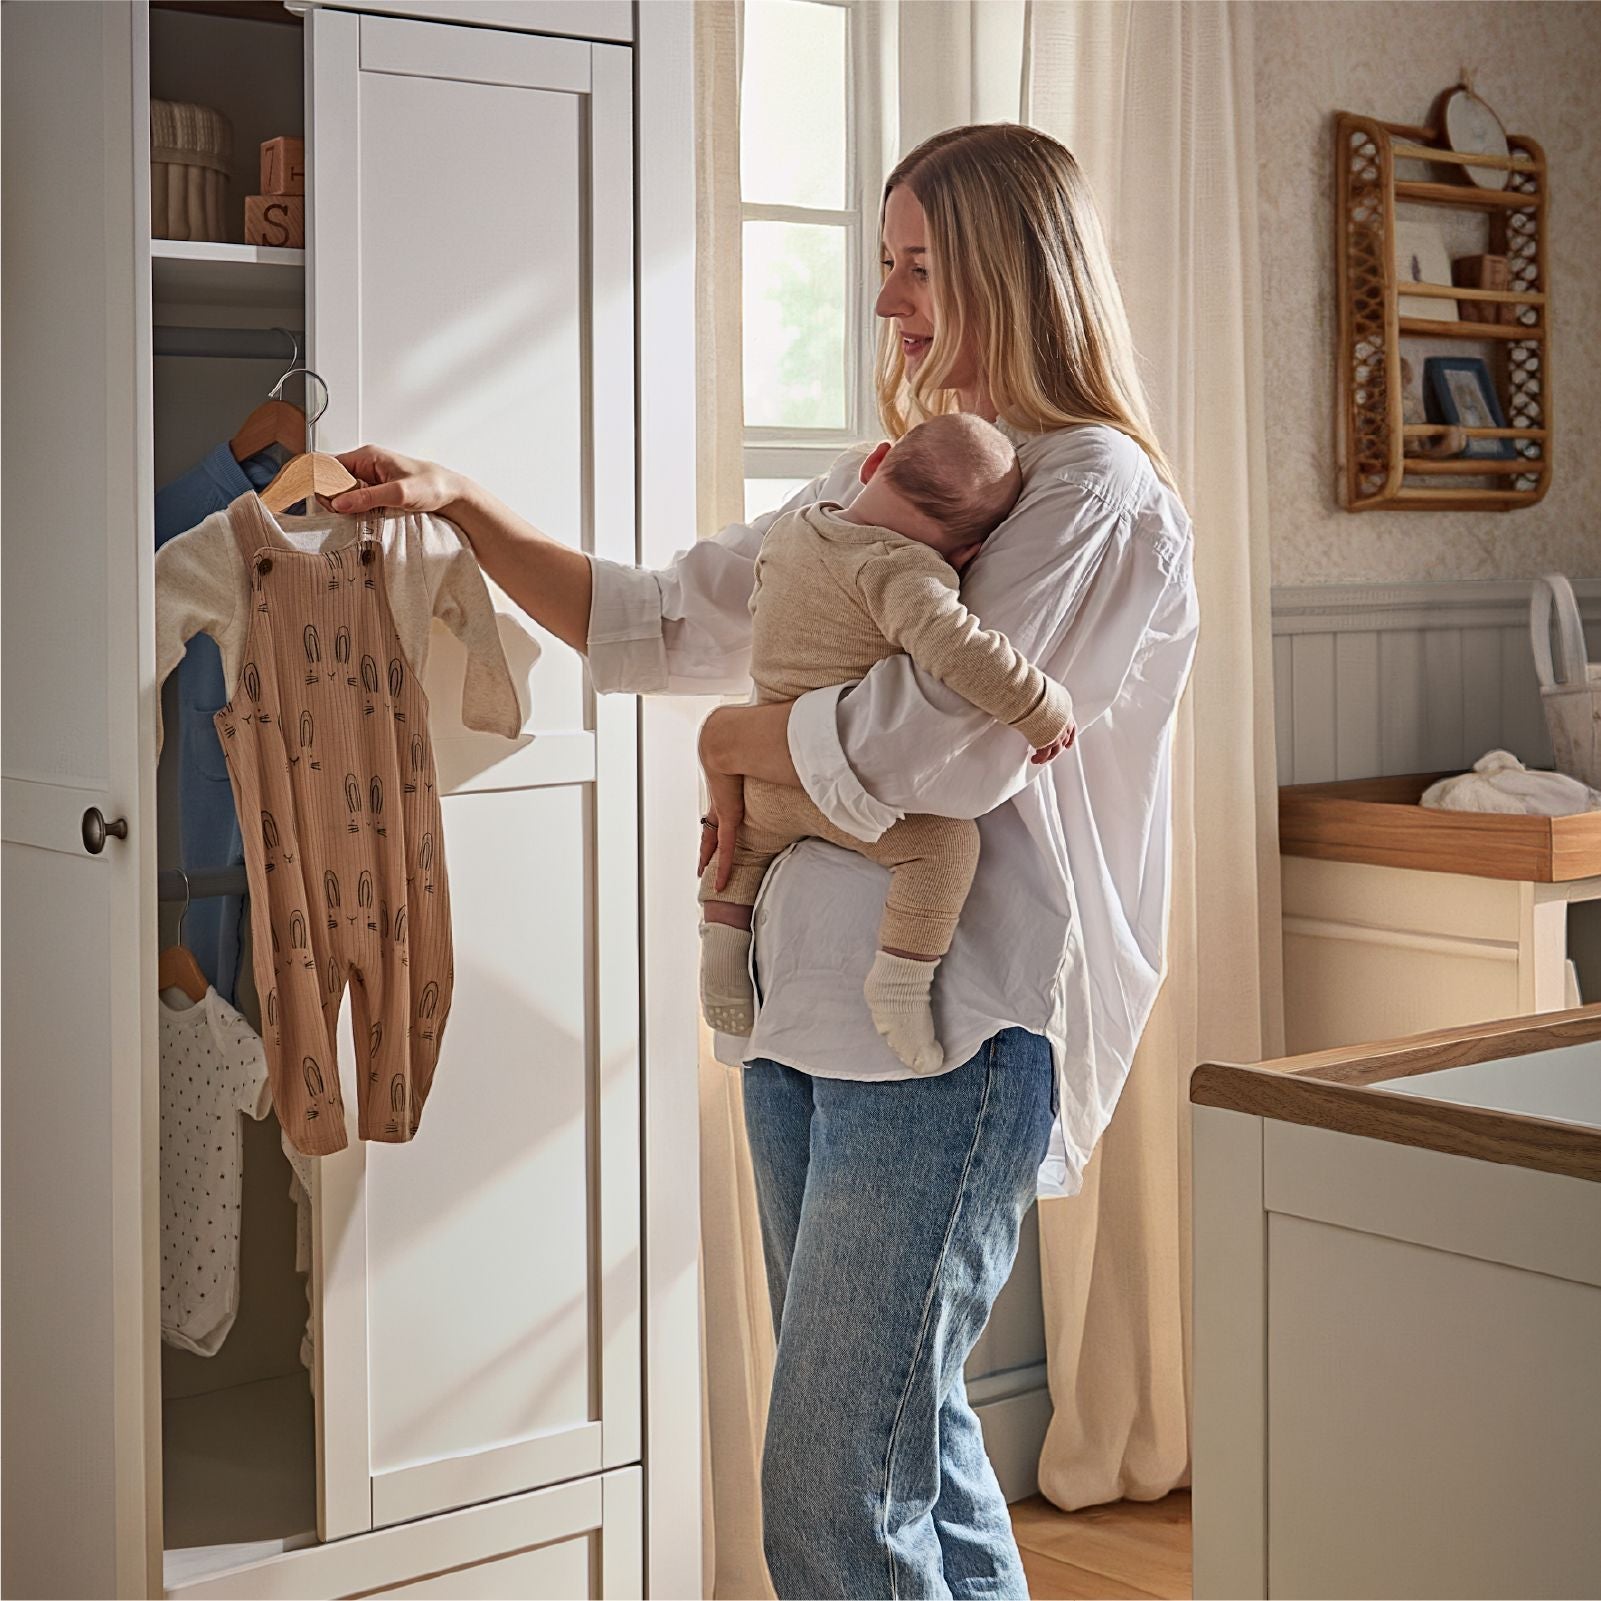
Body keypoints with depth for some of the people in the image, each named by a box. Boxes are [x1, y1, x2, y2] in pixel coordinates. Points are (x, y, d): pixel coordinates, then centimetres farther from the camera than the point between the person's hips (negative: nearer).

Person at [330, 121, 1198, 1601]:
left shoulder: (1103, 497, -8)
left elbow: (940, 744, -21)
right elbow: (659, 622, 22)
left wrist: (740, 737, -3)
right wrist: (460, 503, 13)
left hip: (952, 1030, -9)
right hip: (804, 1003, 9)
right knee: (903, 1442, 17)